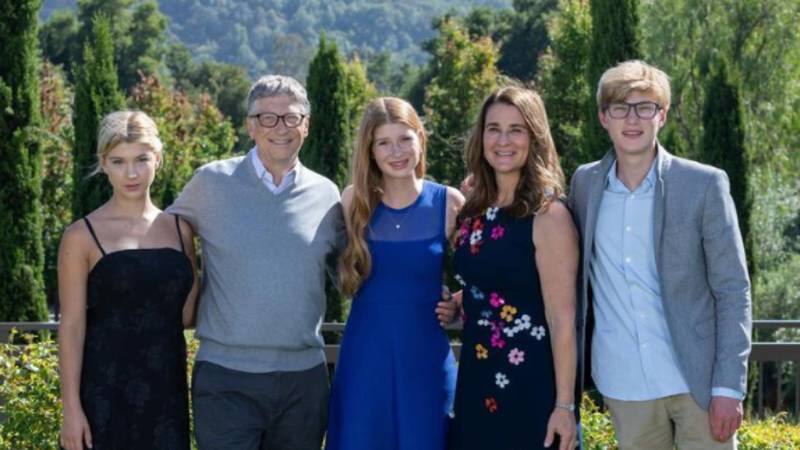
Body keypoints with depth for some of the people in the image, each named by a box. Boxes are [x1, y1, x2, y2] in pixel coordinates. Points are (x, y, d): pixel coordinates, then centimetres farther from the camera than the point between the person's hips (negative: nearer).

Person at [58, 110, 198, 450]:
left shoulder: (178, 229, 8)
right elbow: (72, 326, -6)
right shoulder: (82, 236, -4)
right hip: (106, 390, -4)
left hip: (166, 388, 4)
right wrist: (71, 408, -11)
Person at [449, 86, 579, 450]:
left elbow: (562, 320, -15)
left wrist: (564, 405, -17)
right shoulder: (474, 211, 6)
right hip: (477, 381, 6)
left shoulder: (548, 215, -12)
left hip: (531, 386, -6)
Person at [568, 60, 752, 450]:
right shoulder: (585, 183, 5)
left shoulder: (705, 185, -5)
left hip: (698, 380, -3)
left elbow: (733, 290, -5)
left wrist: (728, 386, -10)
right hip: (625, 388, 3)